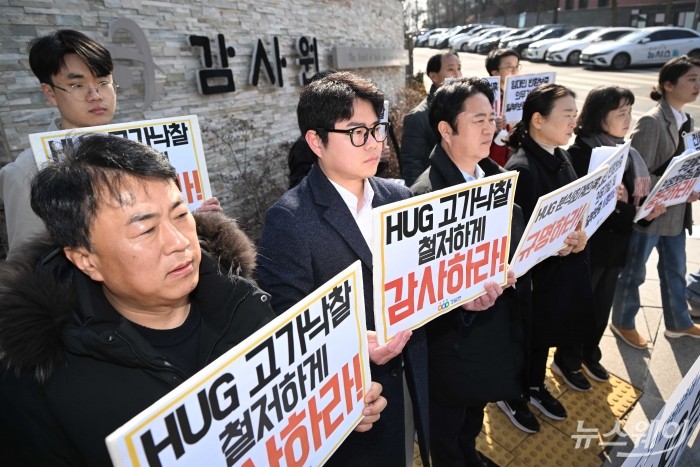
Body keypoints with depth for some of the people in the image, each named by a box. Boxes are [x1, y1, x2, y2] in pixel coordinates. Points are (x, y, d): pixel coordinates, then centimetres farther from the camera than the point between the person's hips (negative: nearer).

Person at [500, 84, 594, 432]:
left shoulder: (560, 157, 5)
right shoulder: (521, 169, -23)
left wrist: (580, 235, -9)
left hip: (567, 266, 8)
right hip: (537, 273, -8)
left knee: (549, 331, 22)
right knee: (531, 336, 10)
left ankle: (535, 387, 45)